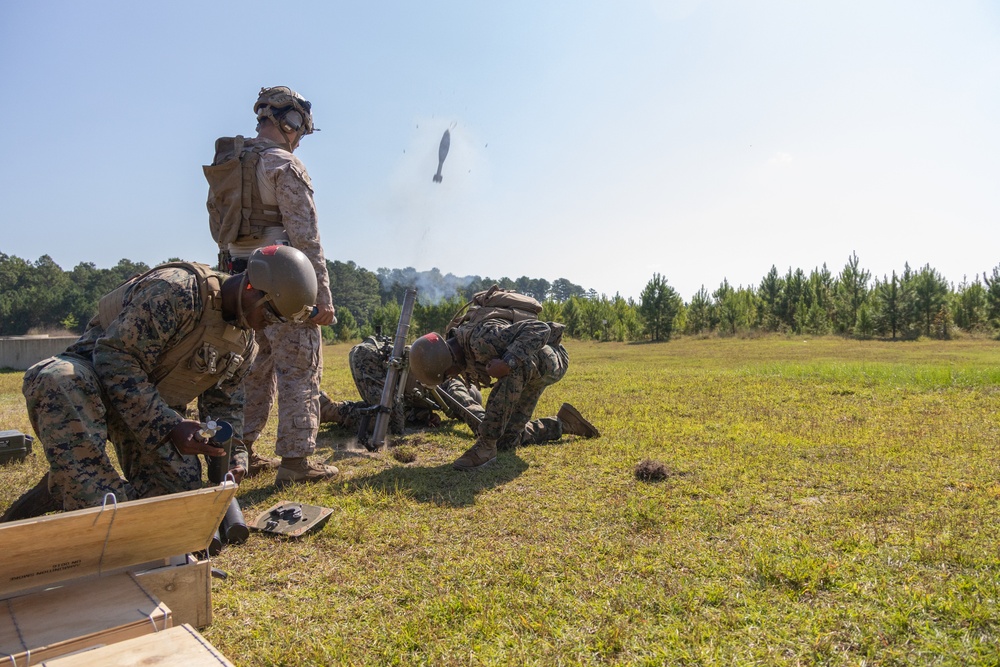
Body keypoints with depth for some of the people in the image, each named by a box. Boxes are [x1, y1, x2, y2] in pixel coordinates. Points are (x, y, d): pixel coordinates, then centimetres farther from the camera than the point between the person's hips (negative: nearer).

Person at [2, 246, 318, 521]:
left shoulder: (245, 344, -2)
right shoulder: (176, 290, -27)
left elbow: (225, 405, 6)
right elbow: (114, 356, -29)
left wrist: (233, 455, -13)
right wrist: (168, 427, -34)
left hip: (160, 407, 6)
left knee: (182, 484, -13)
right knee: (59, 379, -40)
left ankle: (62, 489, 4)